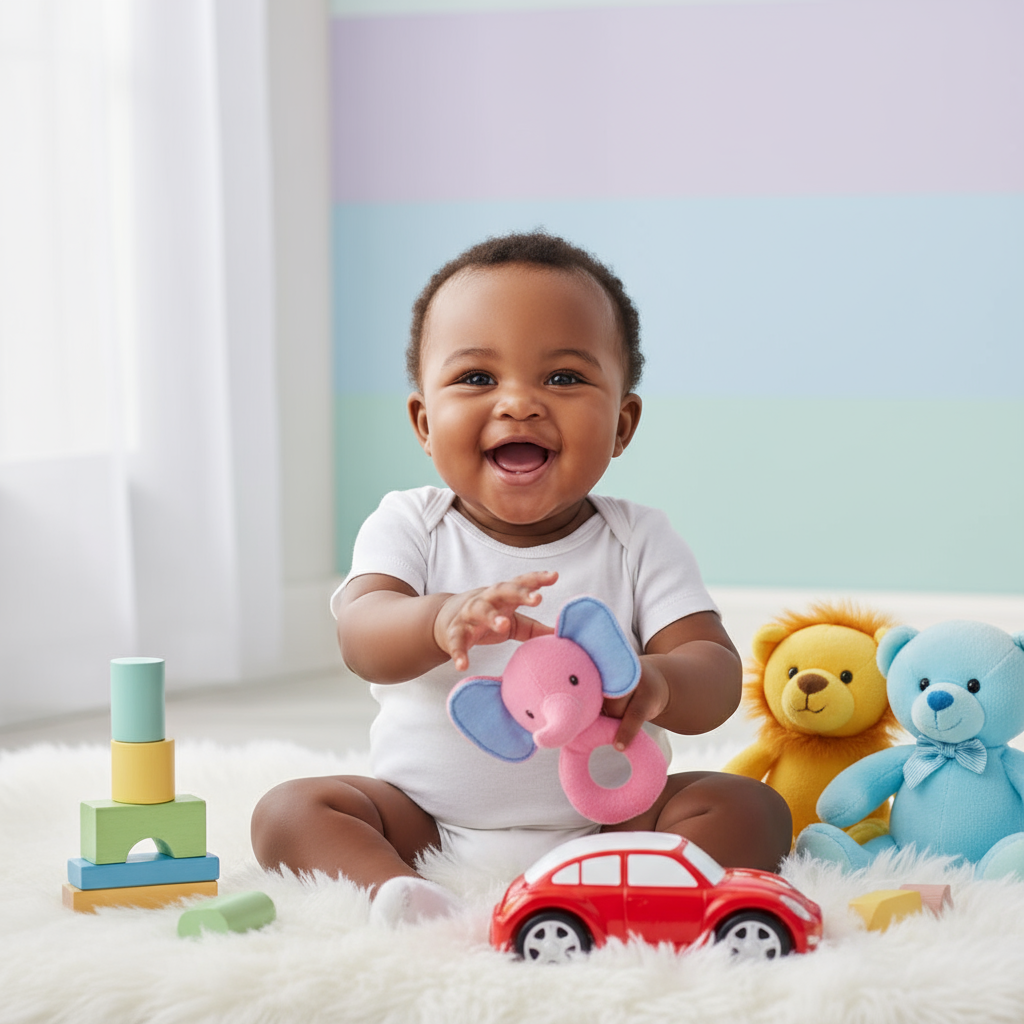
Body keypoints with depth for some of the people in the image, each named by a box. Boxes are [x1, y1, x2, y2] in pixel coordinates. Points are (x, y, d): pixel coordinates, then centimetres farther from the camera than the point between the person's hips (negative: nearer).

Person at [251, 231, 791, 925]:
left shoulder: (640, 542, -2)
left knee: (751, 810, -21)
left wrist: (656, 683, -38)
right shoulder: (410, 526, -1)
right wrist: (443, 619, -45)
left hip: (605, 821, 0)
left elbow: (717, 676, -12)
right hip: (426, 827, 0)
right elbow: (361, 638, -20)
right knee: (290, 810, -19)